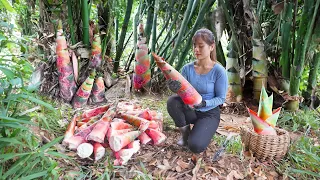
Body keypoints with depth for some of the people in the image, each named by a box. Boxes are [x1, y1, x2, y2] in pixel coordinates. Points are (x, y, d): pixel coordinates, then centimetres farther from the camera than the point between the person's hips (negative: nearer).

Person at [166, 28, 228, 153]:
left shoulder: (219, 71, -17)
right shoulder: (187, 68, -8)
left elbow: (221, 98, -11)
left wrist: (203, 103, -29)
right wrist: (177, 89, -34)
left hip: (209, 113, -3)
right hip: (190, 111, 3)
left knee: (196, 146, -24)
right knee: (172, 101, -29)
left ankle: (205, 130, 14)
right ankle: (185, 132, -2)